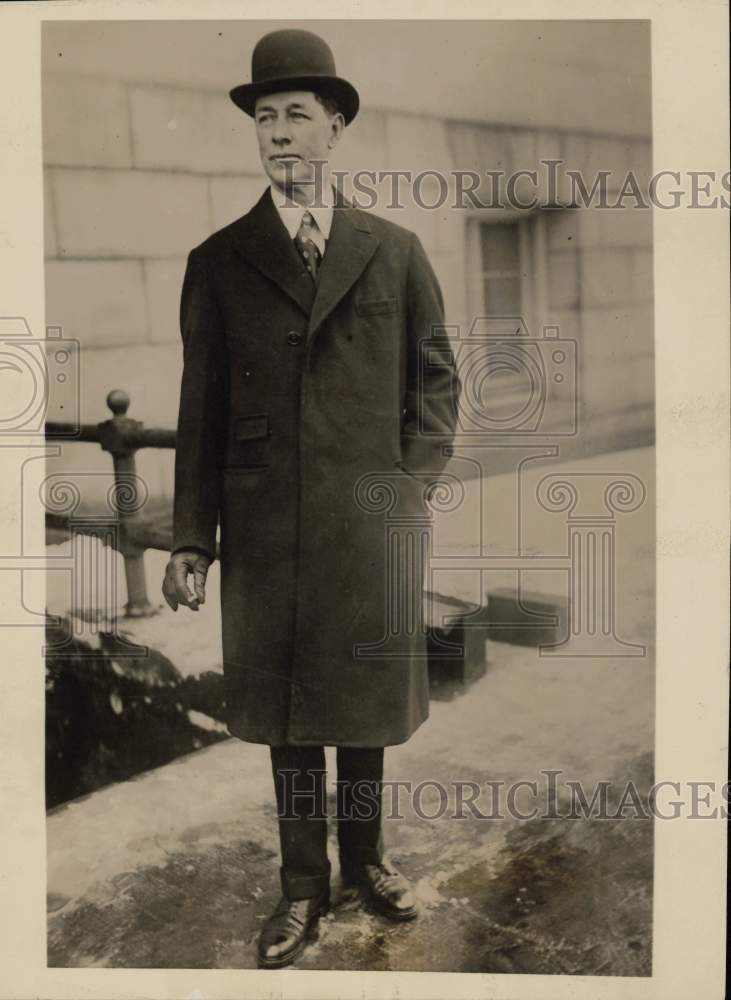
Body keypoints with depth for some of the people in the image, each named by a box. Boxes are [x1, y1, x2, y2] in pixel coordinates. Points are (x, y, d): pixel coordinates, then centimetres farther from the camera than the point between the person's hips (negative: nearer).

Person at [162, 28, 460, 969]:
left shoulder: (395, 250, 6)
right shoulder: (217, 262, 4)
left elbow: (434, 376, 9)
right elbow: (200, 407, 3)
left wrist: (417, 481, -2)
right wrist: (191, 535, -1)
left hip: (373, 523, 1)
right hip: (265, 527, 0)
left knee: (367, 697, 13)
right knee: (285, 711, 10)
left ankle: (364, 855, 36)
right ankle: (304, 884, 28)